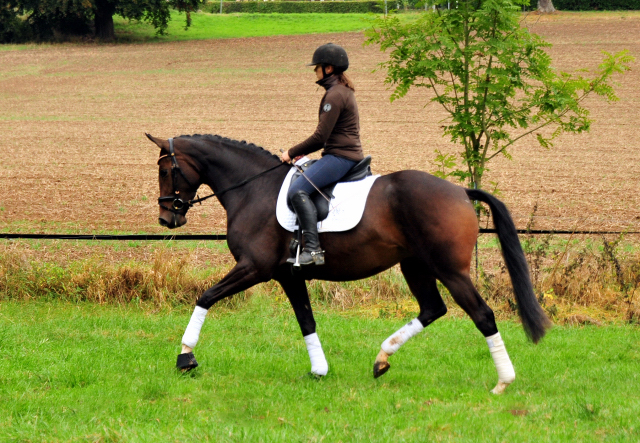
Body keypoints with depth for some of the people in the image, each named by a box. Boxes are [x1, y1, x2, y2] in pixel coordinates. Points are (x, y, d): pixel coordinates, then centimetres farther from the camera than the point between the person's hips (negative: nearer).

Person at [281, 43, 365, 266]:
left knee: (298, 190, -23)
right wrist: (303, 152, 15)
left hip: (340, 156, -11)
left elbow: (321, 137, -18)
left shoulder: (335, 95, -15)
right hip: (348, 154, 11)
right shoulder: (343, 90, 18)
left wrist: (292, 153, -7)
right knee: (299, 182, 23)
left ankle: (313, 248, -32)